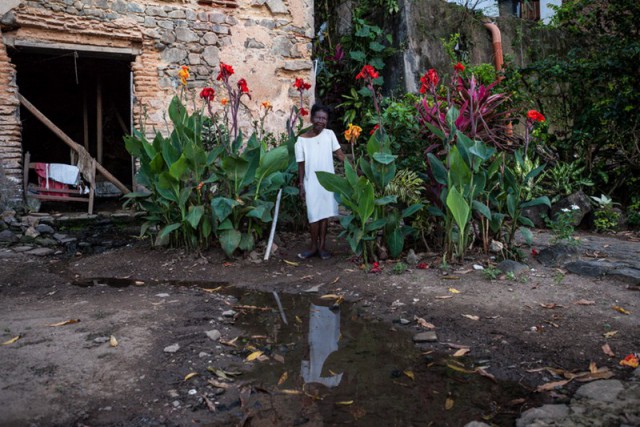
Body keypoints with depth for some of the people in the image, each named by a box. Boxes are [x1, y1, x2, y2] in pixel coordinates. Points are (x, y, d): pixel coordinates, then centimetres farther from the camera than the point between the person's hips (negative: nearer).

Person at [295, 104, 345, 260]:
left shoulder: (329, 134, -1)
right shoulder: (302, 139, -4)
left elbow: (340, 154, -2)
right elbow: (301, 164, -1)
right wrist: (301, 185, -3)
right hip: (311, 183, -1)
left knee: (325, 213, 8)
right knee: (314, 215, 4)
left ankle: (322, 246, 20)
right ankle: (314, 246, 19)